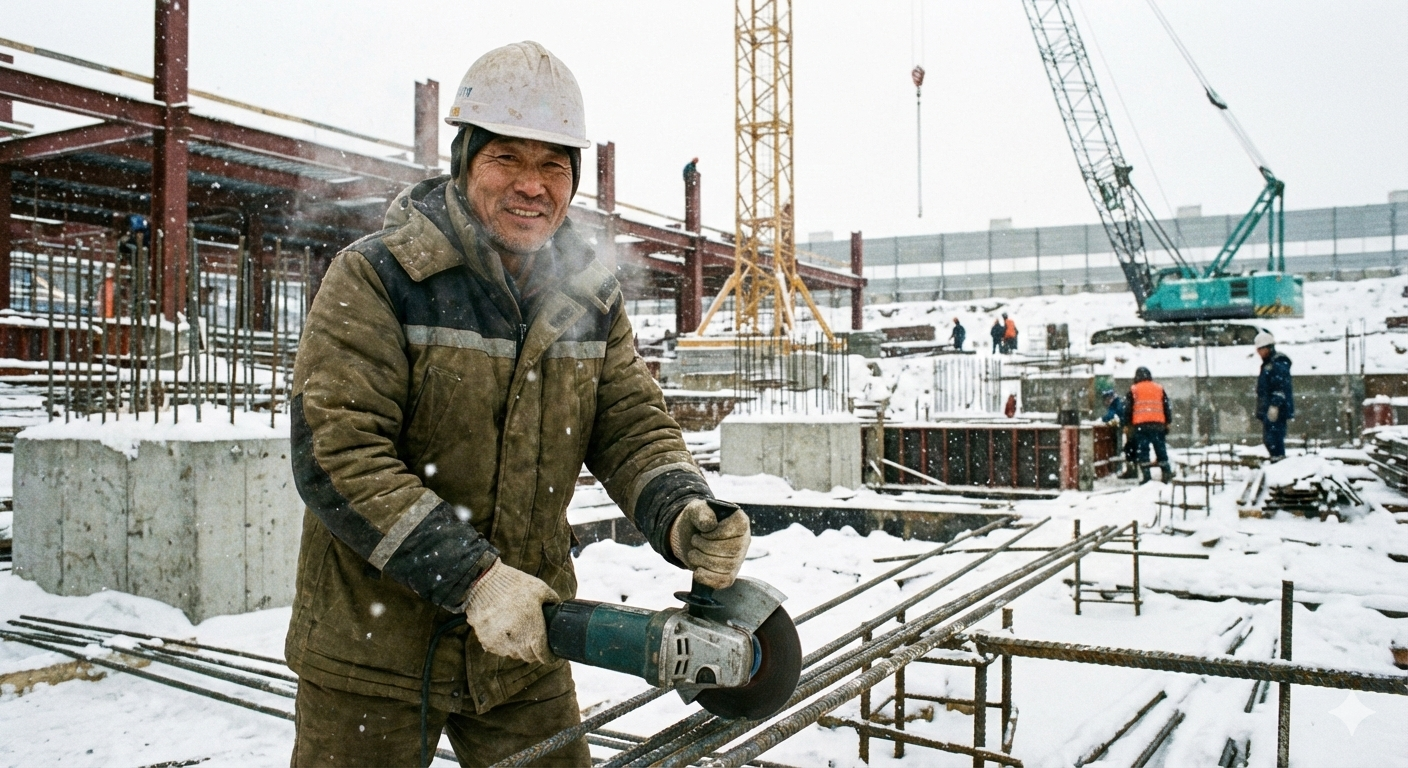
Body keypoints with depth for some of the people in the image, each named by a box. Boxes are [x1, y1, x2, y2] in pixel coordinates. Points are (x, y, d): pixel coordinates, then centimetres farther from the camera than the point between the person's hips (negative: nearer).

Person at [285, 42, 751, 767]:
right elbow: (334, 455, -20)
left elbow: (633, 427, 0)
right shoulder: (373, 279, -13)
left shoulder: (592, 298, 3)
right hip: (372, 648, -4)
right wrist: (471, 576, -27)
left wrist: (685, 517, -22)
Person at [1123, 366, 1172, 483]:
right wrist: (1167, 423, 22)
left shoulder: (1133, 390, 4)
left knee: (1142, 451, -1)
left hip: (1140, 425, -3)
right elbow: (1167, 408, 15)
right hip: (1158, 424, 3)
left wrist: (1127, 424, 11)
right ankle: (1167, 475, 9)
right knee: (1161, 450, 10)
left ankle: (1145, 476, -6)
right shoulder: (1159, 389, 13)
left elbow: (1128, 409, 3)